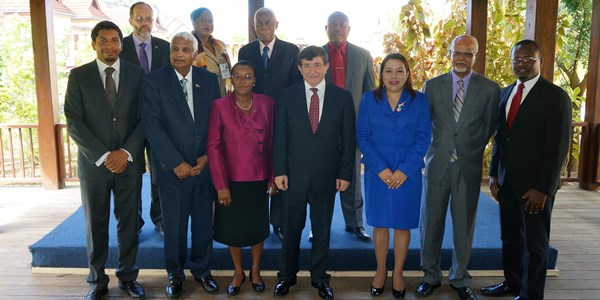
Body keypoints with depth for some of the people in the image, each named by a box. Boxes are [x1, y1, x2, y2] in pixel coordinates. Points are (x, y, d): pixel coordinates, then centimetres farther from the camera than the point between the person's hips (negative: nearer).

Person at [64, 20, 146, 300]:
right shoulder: (78, 75, 2)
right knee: (95, 224, 10)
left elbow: (144, 118, 0)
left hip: (129, 161, 1)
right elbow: (73, 121, -4)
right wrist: (103, 156, -12)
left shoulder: (136, 74, 4)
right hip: (94, 162, 0)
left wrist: (126, 152, -11)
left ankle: (127, 276, 24)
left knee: (129, 222, 8)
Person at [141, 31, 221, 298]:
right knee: (174, 224, 9)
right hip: (172, 167, -2)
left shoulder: (208, 80, 4)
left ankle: (202, 270, 31)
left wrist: (207, 156, -4)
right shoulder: (154, 81, -4)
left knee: (204, 221, 11)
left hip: (204, 164, 3)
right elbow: (152, 125, -10)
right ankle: (175, 274, 29)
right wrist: (176, 163, -13)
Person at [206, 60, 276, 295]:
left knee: (257, 227, 14)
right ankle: (238, 272, 34)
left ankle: (255, 271, 36)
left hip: (258, 179, 1)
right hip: (231, 180, -1)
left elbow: (272, 142, 0)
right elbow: (213, 146, -8)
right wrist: (221, 185, -12)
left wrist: (272, 177, -3)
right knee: (232, 229, 12)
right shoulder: (219, 106, -8)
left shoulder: (266, 103, -2)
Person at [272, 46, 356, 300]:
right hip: (294, 174, 0)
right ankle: (286, 276, 30)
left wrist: (345, 173, -3)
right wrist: (280, 171, -5)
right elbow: (280, 136, 1)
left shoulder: (343, 97, 1)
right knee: (291, 229, 11)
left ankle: (319, 277, 30)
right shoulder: (286, 96, 2)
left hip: (327, 175, 0)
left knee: (323, 230, 12)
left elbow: (348, 139, 1)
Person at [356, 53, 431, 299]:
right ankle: (380, 271, 28)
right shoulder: (369, 99, 0)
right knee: (380, 224, 10)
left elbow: (423, 138, -4)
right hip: (377, 173, 0)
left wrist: (405, 170, -14)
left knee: (402, 225, 9)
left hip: (408, 174, 0)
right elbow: (362, 136, -3)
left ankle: (398, 273, 27)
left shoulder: (419, 100, 0)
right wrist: (381, 168, -13)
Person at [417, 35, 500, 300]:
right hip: (437, 163, 1)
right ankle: (430, 276, 24)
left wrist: (472, 150, 6)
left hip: (469, 166, 0)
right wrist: (428, 151, 4)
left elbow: (489, 127, 8)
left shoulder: (490, 89, 2)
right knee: (431, 222, 7)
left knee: (464, 224, 9)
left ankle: (460, 279, 27)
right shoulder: (432, 85, 4)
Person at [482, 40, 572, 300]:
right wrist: (494, 174, 8)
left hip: (535, 185, -5)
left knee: (535, 243, 9)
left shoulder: (555, 96, -9)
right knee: (510, 238, 17)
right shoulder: (505, 93, 10)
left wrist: (542, 188, -16)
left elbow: (558, 147, -13)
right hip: (506, 181, 6)